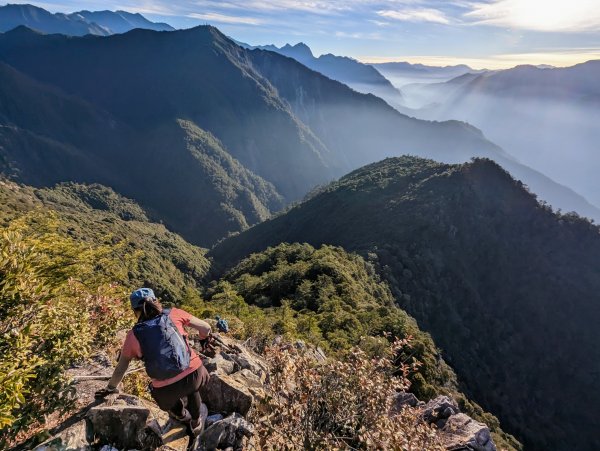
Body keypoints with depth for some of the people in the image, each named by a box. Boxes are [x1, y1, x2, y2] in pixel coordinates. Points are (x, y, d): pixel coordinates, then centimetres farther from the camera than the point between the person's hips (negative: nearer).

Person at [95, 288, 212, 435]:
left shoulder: (133, 335, 4)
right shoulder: (173, 314, 1)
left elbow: (120, 369, 17)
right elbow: (206, 327, 9)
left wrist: (111, 388, 38)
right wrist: (205, 339, 33)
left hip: (167, 390, -1)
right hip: (194, 373, 1)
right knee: (192, 388, 37)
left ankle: (181, 414, 59)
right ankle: (196, 422, 53)